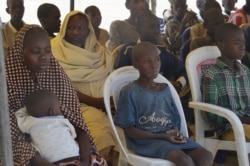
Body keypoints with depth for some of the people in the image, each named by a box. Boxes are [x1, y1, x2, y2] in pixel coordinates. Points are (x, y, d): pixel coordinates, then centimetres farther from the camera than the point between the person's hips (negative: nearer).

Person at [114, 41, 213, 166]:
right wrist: (161, 136, -16)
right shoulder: (130, 92, -7)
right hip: (145, 141, -6)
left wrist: (176, 133, -8)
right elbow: (128, 130, -8)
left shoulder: (165, 89, 13)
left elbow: (175, 120, 16)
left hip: (170, 137, 6)